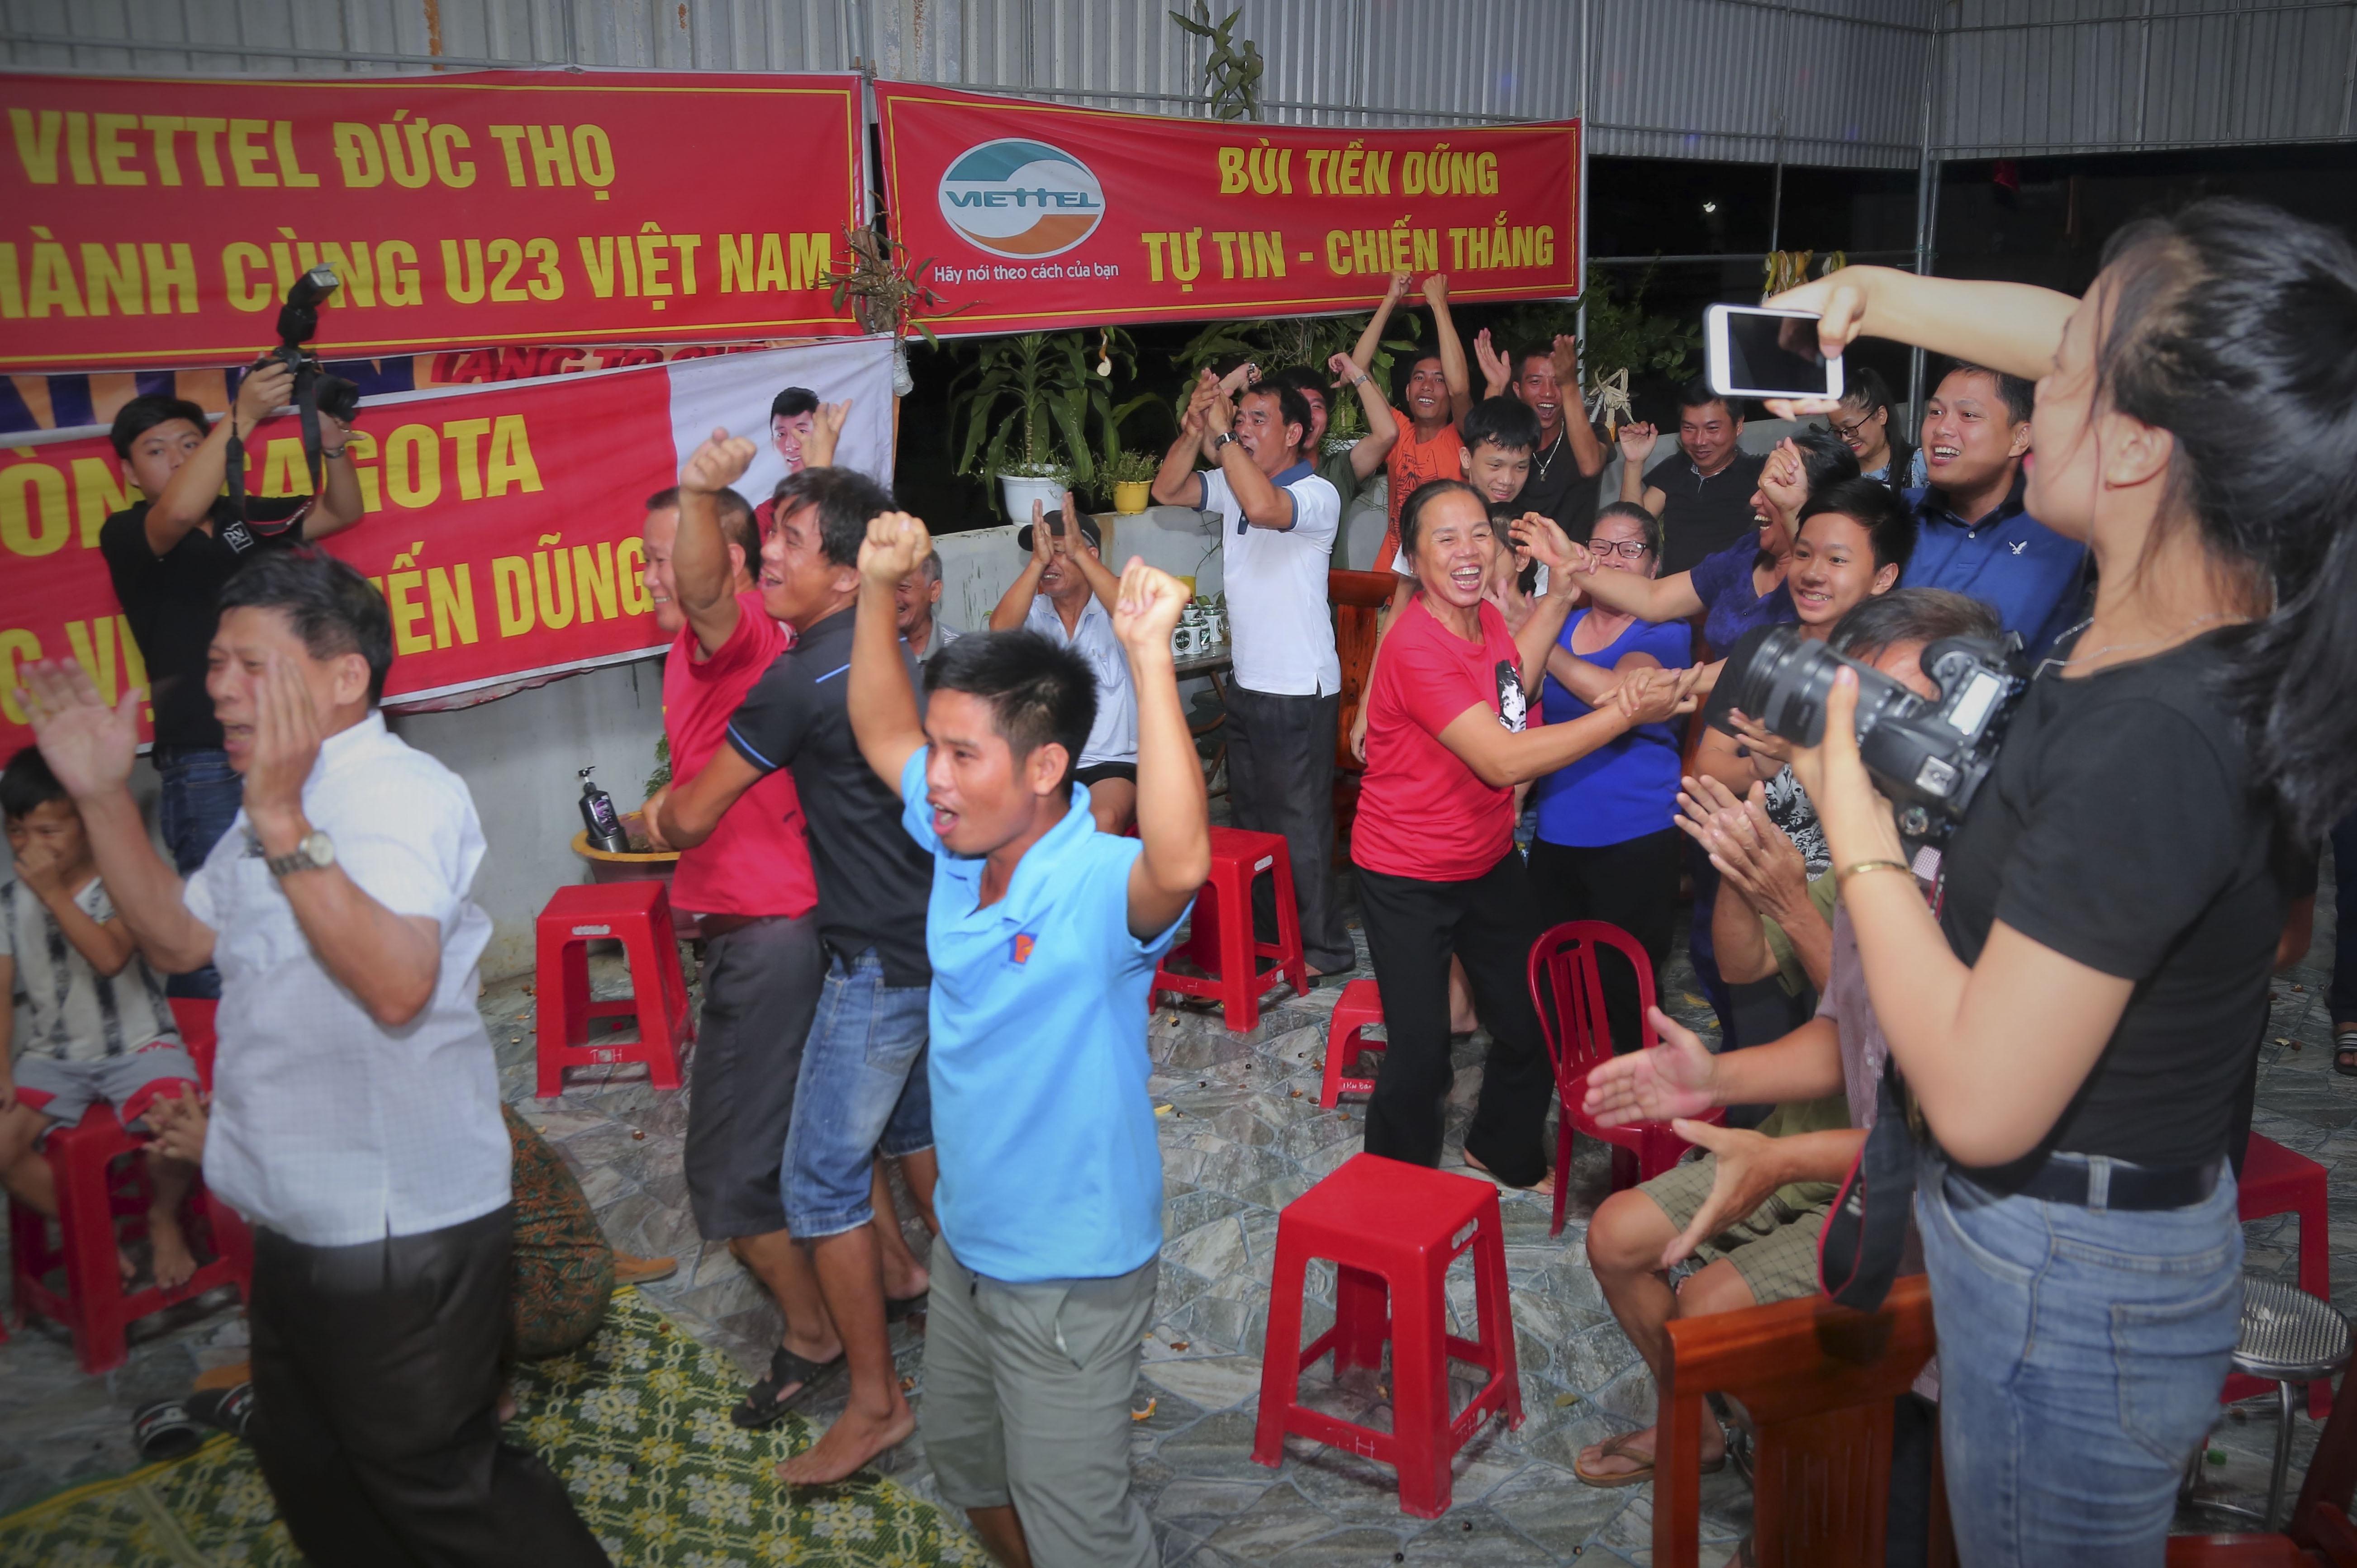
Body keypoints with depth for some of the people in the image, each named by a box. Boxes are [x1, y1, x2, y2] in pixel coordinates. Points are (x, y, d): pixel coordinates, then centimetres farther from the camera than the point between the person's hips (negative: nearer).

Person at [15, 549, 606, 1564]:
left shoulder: (401, 794, -22)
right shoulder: (286, 800, 11)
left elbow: (397, 985, -38)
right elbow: (179, 938, 17)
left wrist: (283, 826, -42)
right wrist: (104, 798, 7)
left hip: (396, 1233, -10)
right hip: (301, 1220, 10)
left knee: (438, 1487, 4)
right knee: (312, 1474, 25)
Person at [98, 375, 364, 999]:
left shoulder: (245, 517, 17)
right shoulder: (127, 535, 0)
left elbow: (342, 513, 21)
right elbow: (178, 512, -22)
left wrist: (332, 443, 2)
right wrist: (242, 417, -26)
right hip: (209, 765, -5)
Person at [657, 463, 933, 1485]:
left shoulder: (800, 682, -19)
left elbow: (691, 818, -9)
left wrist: (657, 818, 14)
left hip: (878, 961, -9)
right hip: (941, 940, 9)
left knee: (822, 1179, 0)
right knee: (914, 1131, 27)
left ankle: (876, 1402, 8)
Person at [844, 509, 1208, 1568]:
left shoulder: (1100, 887, -29)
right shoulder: (964, 845, -6)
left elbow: (1181, 863, -53)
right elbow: (882, 734, 9)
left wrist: (1149, 660, -53)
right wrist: (878, 591, -4)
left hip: (1071, 1274, -8)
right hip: (968, 1245, 8)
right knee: (967, 1470, 29)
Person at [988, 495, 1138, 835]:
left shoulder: (1111, 609, 3)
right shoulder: (1033, 612, 8)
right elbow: (1000, 630, -14)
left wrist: (1079, 554, -23)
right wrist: (1036, 562, -19)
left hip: (1114, 764, -2)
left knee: (1104, 820, -32)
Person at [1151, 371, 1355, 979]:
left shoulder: (1318, 496, -17)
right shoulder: (1232, 484, 9)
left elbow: (1263, 507, -36)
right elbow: (1167, 491, 2)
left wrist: (1221, 434, -27)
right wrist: (1196, 429, -12)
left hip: (1300, 691, -9)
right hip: (1247, 683, 9)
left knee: (1300, 824, 0)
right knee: (1250, 815, 18)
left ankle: (1322, 947, 12)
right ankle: (1265, 930, 33)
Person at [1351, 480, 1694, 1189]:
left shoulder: (1484, 615, -3)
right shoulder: (1418, 650, -28)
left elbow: (1512, 682, 15)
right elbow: (1504, 759, -31)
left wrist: (1560, 585, 4)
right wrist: (1627, 713, -29)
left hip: (1489, 859, 8)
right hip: (1407, 878, -8)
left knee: (1532, 1024, 16)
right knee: (1421, 1053, -3)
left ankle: (1504, 1150, 42)